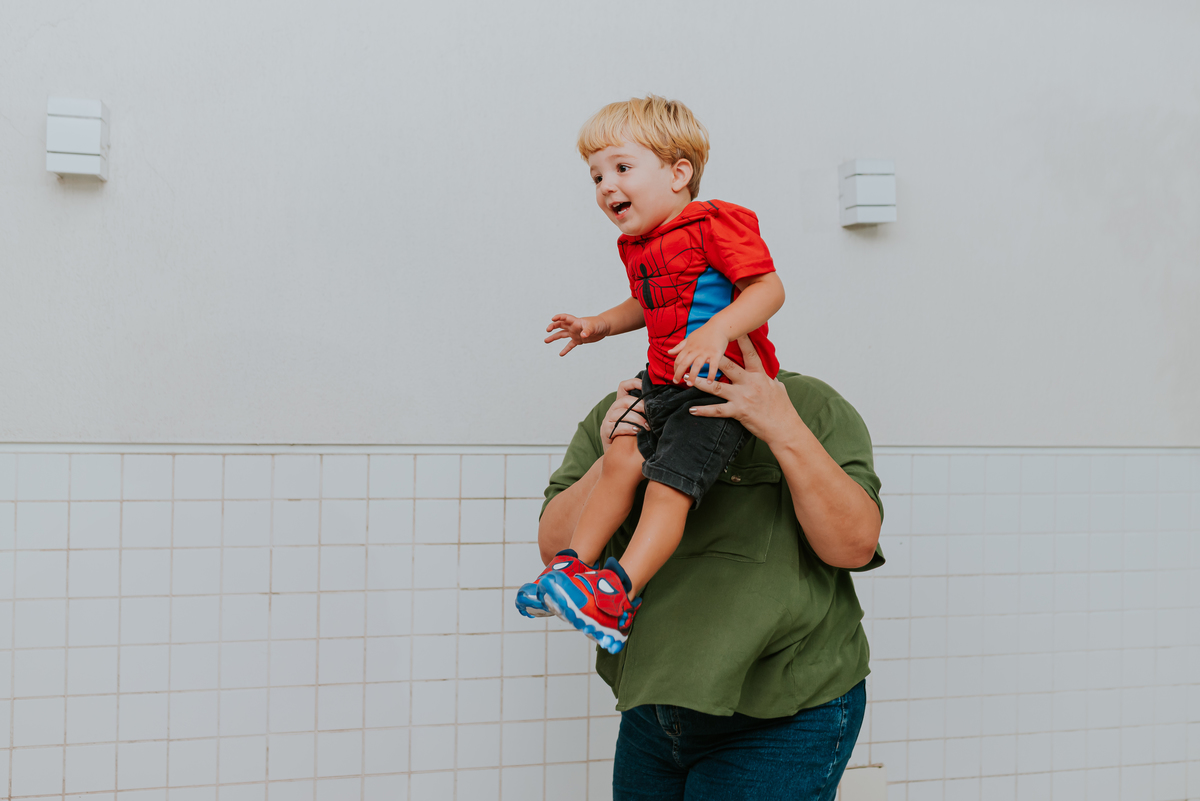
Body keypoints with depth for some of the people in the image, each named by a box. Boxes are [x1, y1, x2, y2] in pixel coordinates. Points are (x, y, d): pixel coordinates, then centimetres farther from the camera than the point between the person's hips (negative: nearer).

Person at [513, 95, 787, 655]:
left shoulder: (715, 224, -12)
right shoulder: (637, 246, 15)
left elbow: (769, 287, -20)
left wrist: (717, 330, -35)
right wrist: (603, 324, 20)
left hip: (720, 388, -8)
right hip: (663, 386, 8)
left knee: (668, 484, -17)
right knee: (621, 461, 0)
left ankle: (619, 593, -22)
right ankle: (573, 566, 8)